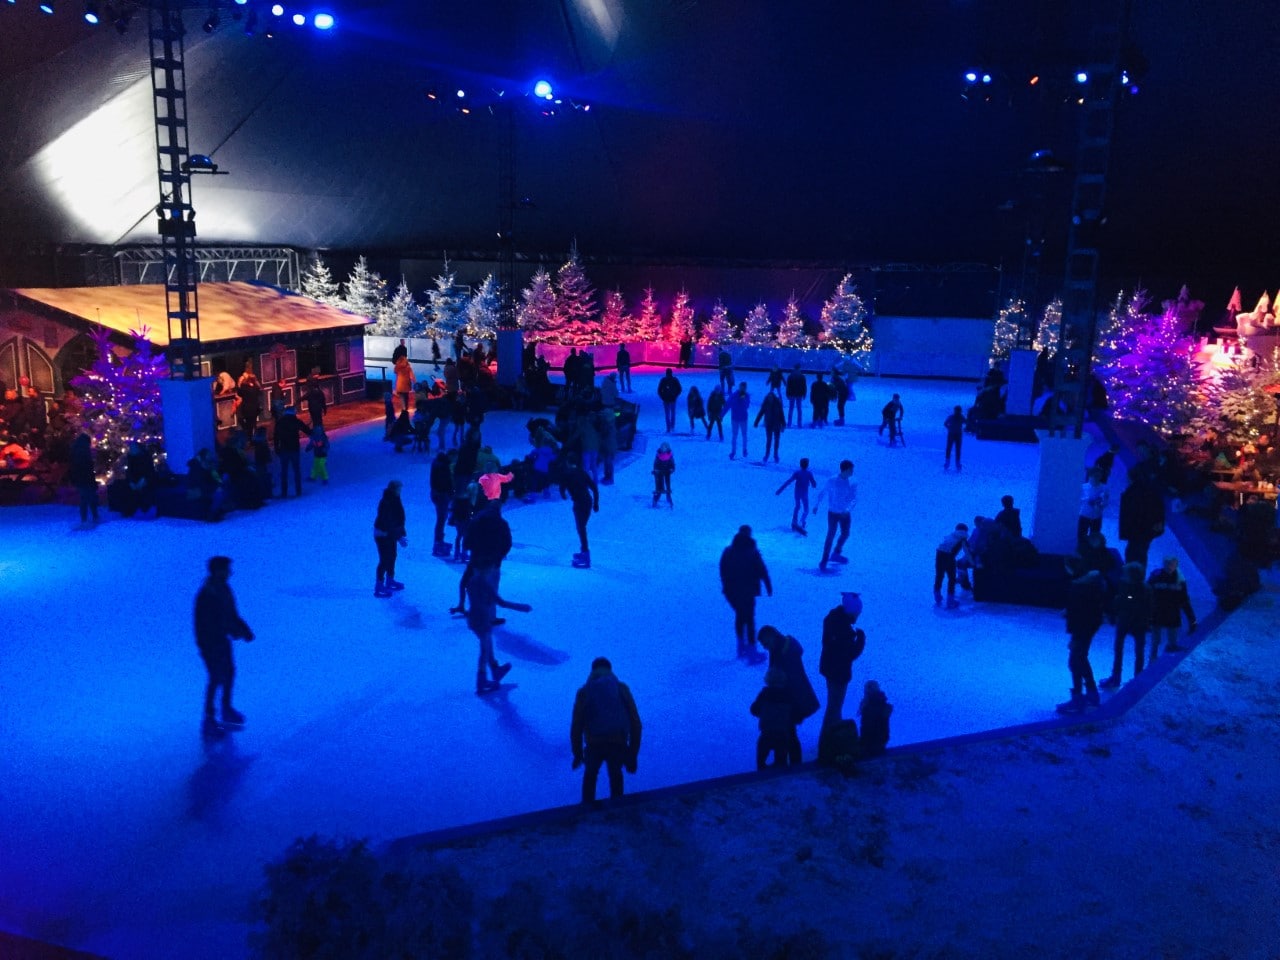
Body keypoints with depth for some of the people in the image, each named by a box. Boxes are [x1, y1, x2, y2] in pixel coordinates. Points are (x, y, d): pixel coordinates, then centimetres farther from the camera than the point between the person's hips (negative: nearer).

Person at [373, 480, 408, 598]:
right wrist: (399, 537, -24)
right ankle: (378, 588, 9)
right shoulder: (386, 503, -28)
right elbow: (389, 523, -28)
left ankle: (390, 581, 37)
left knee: (391, 557, 20)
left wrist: (401, 535, 7)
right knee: (384, 560, -1)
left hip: (390, 534, 9)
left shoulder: (394, 500, 0)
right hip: (383, 536, -9)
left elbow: (398, 519, 7)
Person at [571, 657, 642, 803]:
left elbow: (576, 726, 8)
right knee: (615, 774, 31)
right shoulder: (621, 688, 15)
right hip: (618, 744, 1)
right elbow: (636, 724, 10)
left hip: (594, 745, 0)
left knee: (590, 774, 30)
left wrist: (577, 754, 19)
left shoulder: (584, 691, 14)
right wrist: (633, 755, 15)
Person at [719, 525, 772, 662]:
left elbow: (723, 572, 6)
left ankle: (741, 647, 33)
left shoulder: (728, 552, 0)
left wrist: (726, 587, 15)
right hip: (747, 592, -5)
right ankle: (752, 653, 5)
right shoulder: (752, 553, -14)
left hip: (731, 591, 5)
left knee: (739, 616, 23)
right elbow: (762, 571, -12)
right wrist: (768, 587, -3)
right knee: (749, 619, 4)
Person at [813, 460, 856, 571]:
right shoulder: (832, 481, -12)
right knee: (831, 535, -9)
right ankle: (823, 562, -5)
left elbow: (854, 498, -14)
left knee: (845, 534, 19)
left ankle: (836, 554, 43)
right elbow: (823, 493, 1)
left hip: (845, 514, 4)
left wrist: (848, 509, -31)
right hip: (833, 513, -4)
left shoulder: (852, 483, -8)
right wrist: (816, 505, 6)